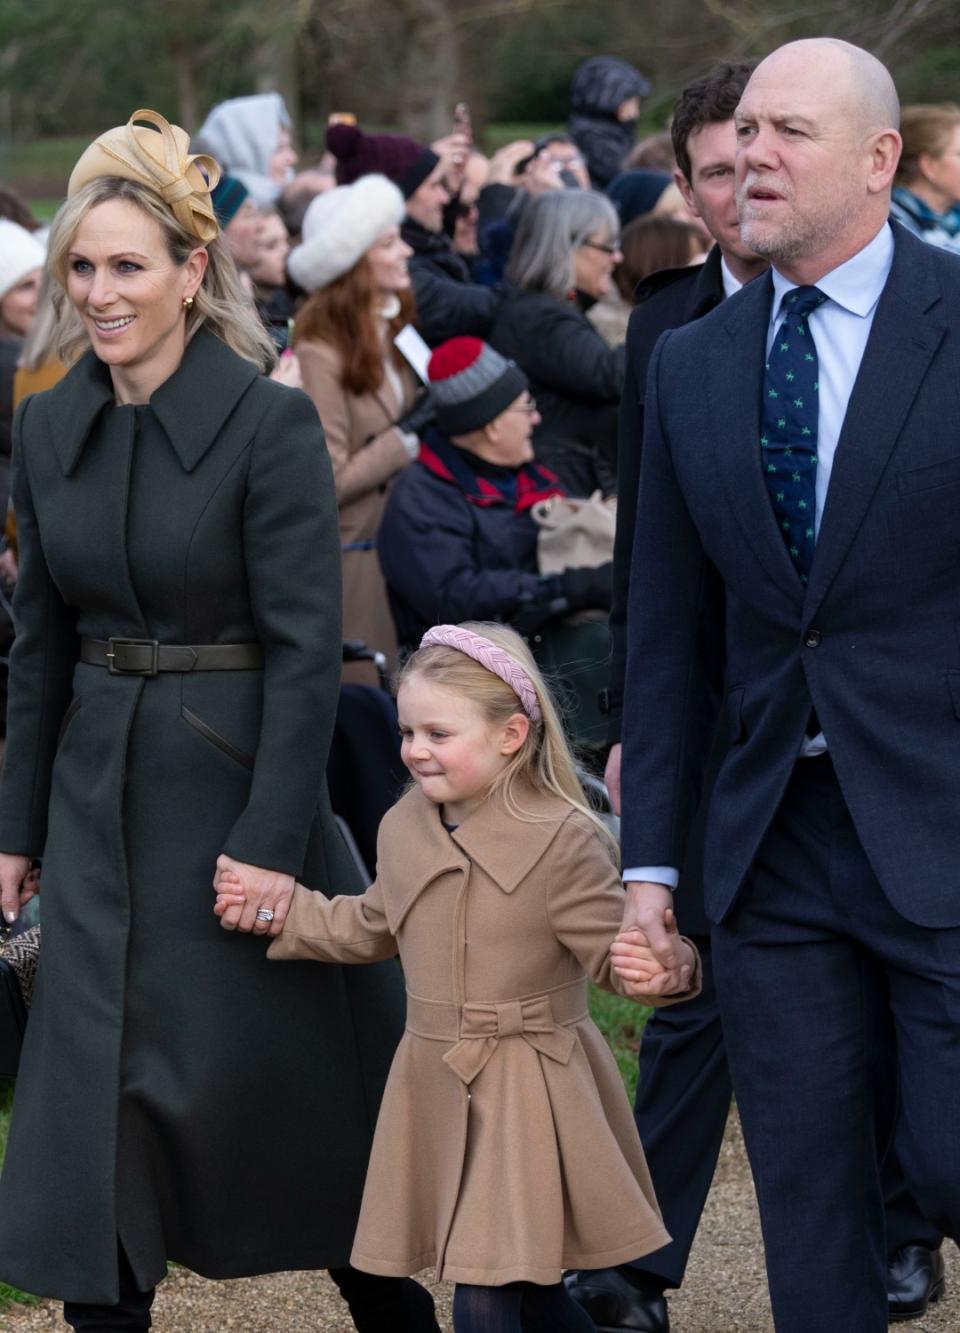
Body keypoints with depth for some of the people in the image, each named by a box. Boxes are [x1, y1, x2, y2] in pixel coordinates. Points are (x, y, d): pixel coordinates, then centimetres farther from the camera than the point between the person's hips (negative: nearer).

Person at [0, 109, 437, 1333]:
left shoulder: (269, 424, -13)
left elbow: (306, 647, -15)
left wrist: (271, 841, -19)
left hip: (237, 776, -5)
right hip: (102, 795, 5)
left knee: (292, 1068, 5)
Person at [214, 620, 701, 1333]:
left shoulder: (563, 842, -16)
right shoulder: (404, 828, 5)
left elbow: (614, 947, -15)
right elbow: (373, 928, 22)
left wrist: (648, 971, -38)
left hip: (527, 1091, -6)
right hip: (436, 1081, 6)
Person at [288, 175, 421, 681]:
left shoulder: (392, 328, 7)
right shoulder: (319, 354, -19)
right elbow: (328, 481, -20)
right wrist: (407, 442, -14)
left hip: (394, 539, 8)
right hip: (347, 557, -8)